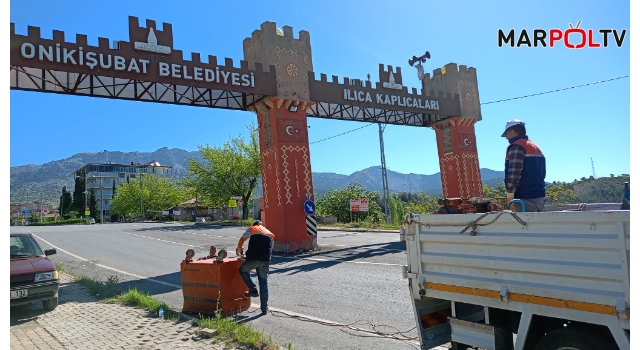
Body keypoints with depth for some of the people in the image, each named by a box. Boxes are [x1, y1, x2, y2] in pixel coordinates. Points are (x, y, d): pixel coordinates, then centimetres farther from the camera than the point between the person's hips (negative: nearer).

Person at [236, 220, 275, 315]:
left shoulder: (251, 229, 14)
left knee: (242, 270, 23)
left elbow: (241, 240, 22)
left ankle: (253, 290, 9)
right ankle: (264, 308, 13)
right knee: (263, 282, 11)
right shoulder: (270, 234, 25)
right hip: (266, 260, 4)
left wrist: (239, 249, 40)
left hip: (253, 258, -4)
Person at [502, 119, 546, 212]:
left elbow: (514, 172, -20)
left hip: (525, 198, -9)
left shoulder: (517, 146, -10)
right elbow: (543, 172, 23)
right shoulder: (536, 147, 22)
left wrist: (510, 195, -19)